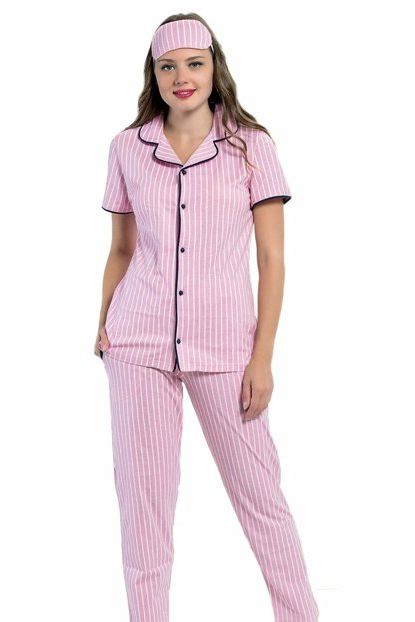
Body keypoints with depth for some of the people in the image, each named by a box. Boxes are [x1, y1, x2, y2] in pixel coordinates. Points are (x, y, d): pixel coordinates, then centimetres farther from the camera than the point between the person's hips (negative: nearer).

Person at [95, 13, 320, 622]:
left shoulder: (250, 144, 0)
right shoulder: (128, 147, 6)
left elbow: (273, 258, -1)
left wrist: (262, 358, -6)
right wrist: (103, 325, 9)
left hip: (224, 343, -2)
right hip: (139, 343, 2)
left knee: (259, 491, 5)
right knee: (142, 496, 6)